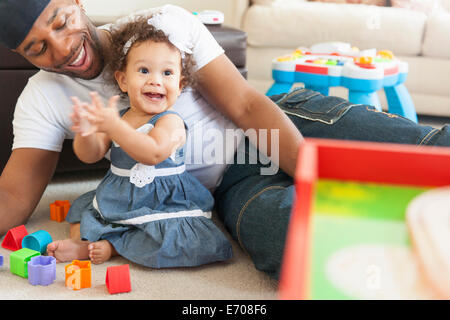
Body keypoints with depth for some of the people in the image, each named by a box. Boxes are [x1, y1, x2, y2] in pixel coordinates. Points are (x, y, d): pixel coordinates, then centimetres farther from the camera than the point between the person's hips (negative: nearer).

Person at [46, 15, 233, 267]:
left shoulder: (171, 122, -15)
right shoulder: (120, 118, 4)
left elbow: (153, 153, -35)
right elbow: (90, 155, -4)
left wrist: (114, 126, -44)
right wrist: (85, 133, -28)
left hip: (166, 206, -6)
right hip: (117, 203, 7)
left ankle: (111, 246, -20)